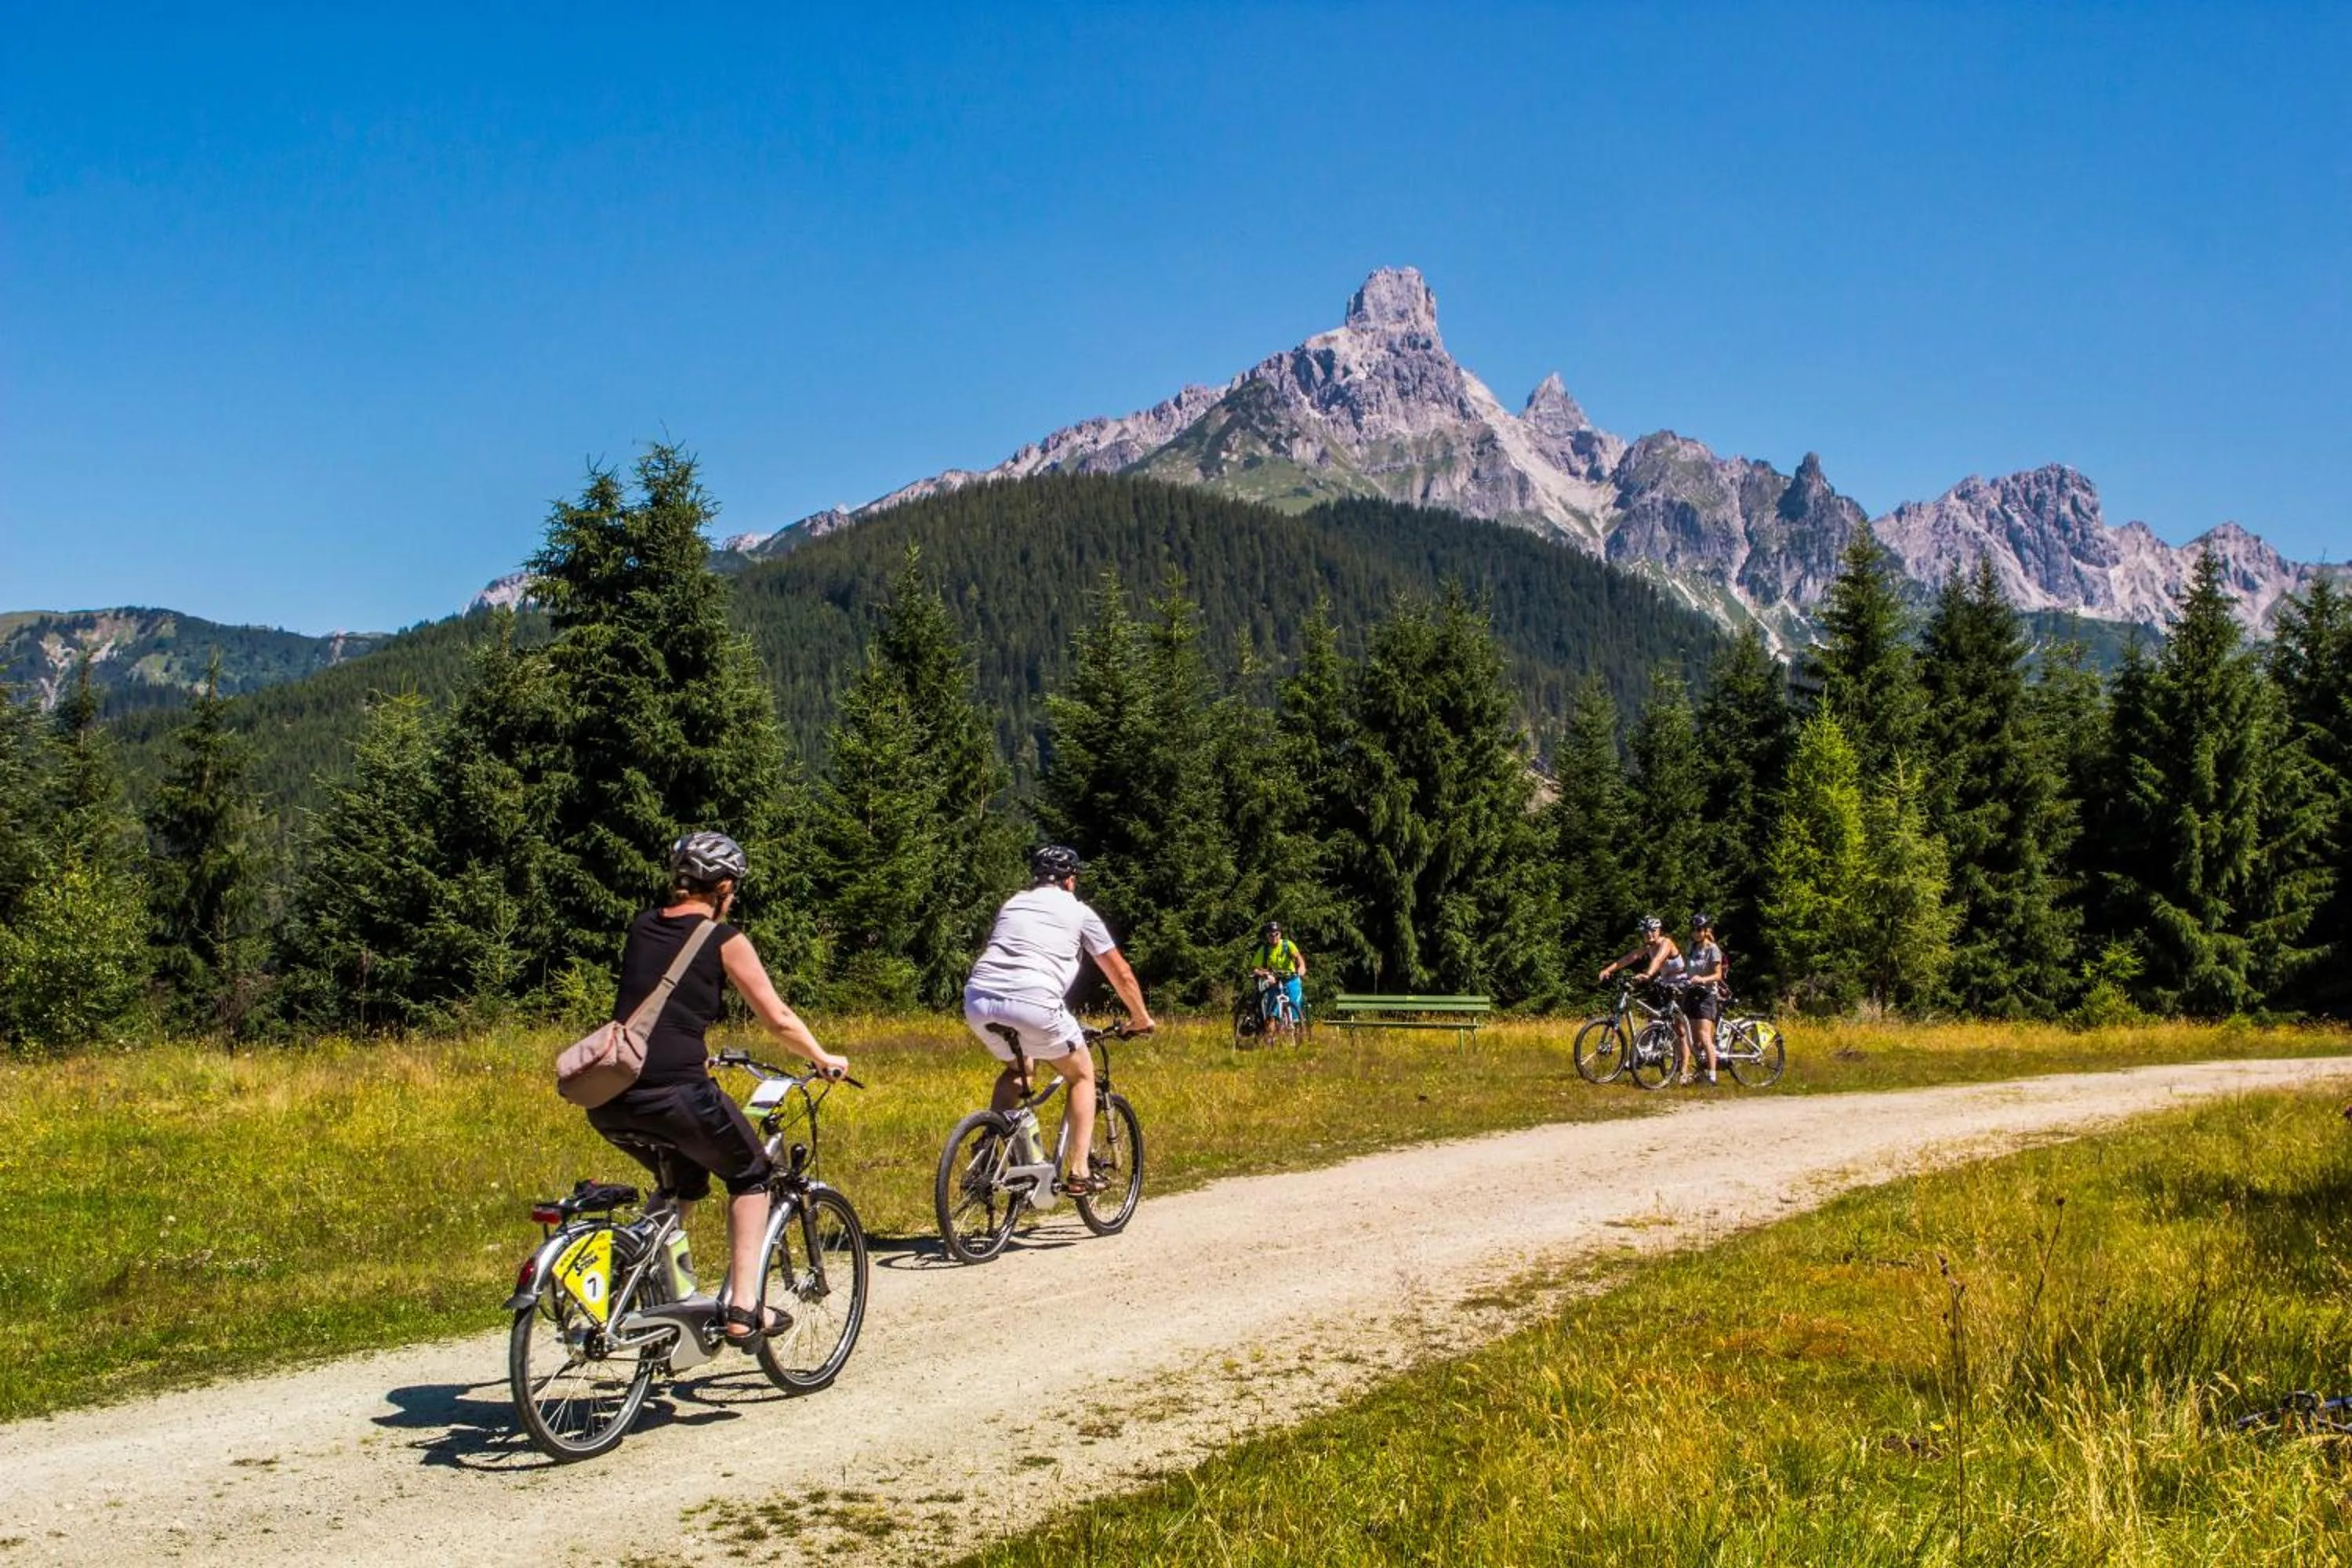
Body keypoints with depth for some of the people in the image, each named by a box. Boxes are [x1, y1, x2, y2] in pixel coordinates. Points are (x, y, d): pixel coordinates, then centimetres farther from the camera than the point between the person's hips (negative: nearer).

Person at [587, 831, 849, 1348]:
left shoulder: (642, 926, 16)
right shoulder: (724, 940, 1)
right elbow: (779, 1020, 4)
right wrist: (825, 1060, 21)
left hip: (608, 1101, 6)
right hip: (675, 1093, -6)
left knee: (684, 1181, 31)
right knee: (750, 1175, 19)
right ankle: (743, 1311, 11)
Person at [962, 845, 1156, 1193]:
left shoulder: (1012, 904, 28)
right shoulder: (1078, 912, 17)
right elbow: (1120, 974, 23)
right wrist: (1141, 1017, 38)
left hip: (977, 1000, 5)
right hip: (1032, 1002, -5)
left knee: (1016, 1070, 32)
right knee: (1082, 1074, 18)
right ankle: (1079, 1171, 11)